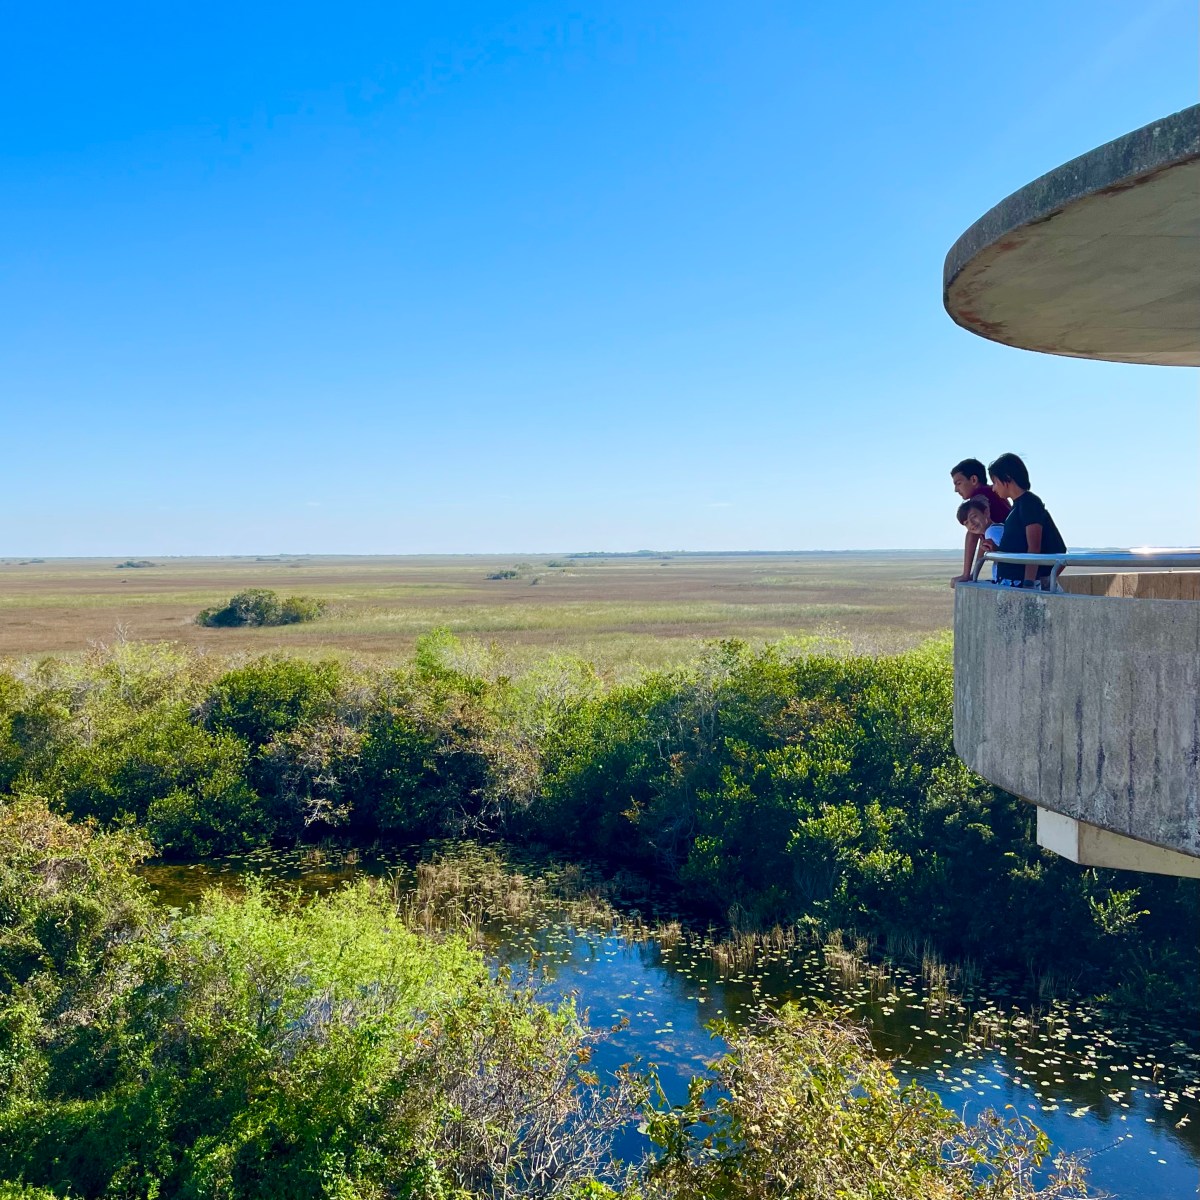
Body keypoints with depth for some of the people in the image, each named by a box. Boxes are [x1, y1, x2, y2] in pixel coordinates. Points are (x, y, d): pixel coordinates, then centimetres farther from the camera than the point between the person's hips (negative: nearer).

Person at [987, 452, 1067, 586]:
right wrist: (995, 549, 4)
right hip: (1011, 583, 9)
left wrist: (1028, 584, -23)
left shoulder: (1029, 502, -8)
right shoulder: (1018, 505, 19)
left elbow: (1034, 548, -16)